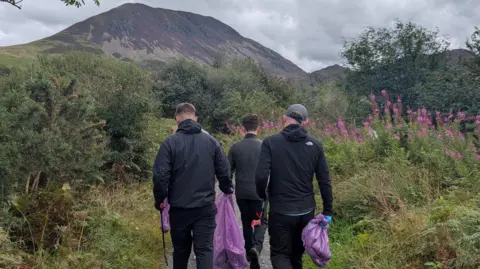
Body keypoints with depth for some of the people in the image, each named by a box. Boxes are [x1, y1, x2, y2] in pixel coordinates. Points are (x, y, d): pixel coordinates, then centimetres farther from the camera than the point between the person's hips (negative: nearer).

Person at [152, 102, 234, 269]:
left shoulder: (170, 142, -6)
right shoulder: (211, 141, 1)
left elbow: (160, 175, -11)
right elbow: (224, 171, 3)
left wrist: (159, 200, 4)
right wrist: (227, 189, 23)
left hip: (179, 208, 0)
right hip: (205, 207, 1)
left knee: (181, 250, 17)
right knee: (205, 249, 2)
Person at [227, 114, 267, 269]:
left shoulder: (235, 147, -3)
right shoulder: (263, 146, -8)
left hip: (241, 193, 2)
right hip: (258, 192, -2)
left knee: (246, 222, 19)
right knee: (261, 221, 10)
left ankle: (249, 250, 25)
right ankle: (256, 247, -14)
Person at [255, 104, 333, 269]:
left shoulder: (270, 142, -8)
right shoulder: (315, 145, 1)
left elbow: (261, 176, -16)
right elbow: (324, 181, 1)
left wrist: (262, 195, 5)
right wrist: (327, 211, 9)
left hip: (281, 211, -4)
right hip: (306, 211, 4)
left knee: (279, 254, 8)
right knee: (297, 253, 22)